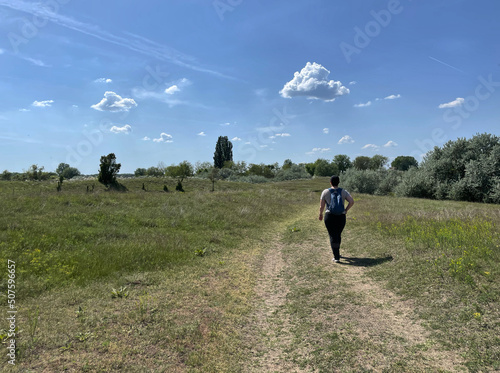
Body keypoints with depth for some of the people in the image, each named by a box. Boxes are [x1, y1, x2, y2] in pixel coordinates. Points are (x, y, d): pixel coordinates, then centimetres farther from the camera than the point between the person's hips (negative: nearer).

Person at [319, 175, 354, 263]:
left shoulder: (325, 192, -4)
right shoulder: (343, 191, 1)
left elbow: (321, 206, -3)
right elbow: (352, 201, -9)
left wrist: (320, 214, 13)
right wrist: (346, 210, 4)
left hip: (330, 217, -2)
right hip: (341, 217, 2)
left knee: (333, 236, 3)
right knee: (338, 235, 21)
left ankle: (336, 257, -4)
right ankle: (336, 252, 38)